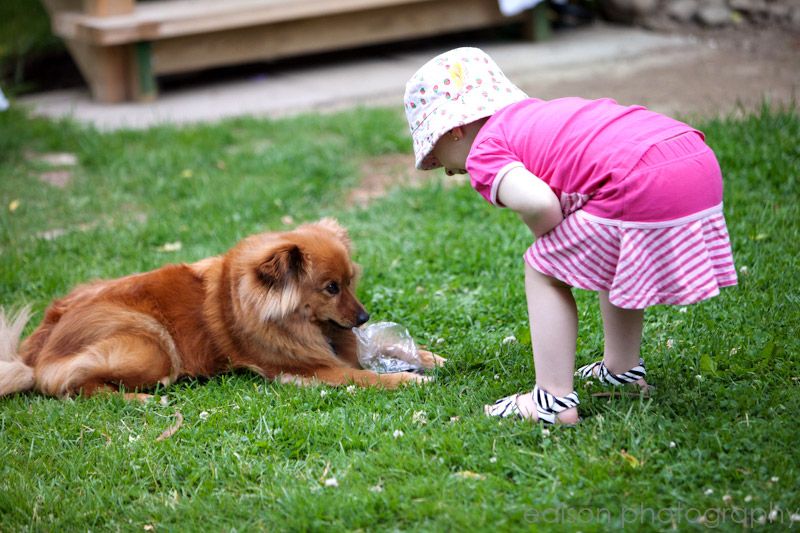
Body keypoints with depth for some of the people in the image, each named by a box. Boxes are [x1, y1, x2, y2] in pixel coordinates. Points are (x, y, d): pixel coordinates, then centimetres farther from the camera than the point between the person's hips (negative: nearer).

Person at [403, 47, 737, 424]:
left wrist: (549, 239, 6)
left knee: (543, 269, 7)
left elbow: (539, 203, -16)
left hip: (645, 185, -9)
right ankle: (624, 369, 44)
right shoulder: (532, 113, 29)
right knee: (608, 258, 33)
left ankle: (554, 402, 6)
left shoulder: (485, 152, 3)